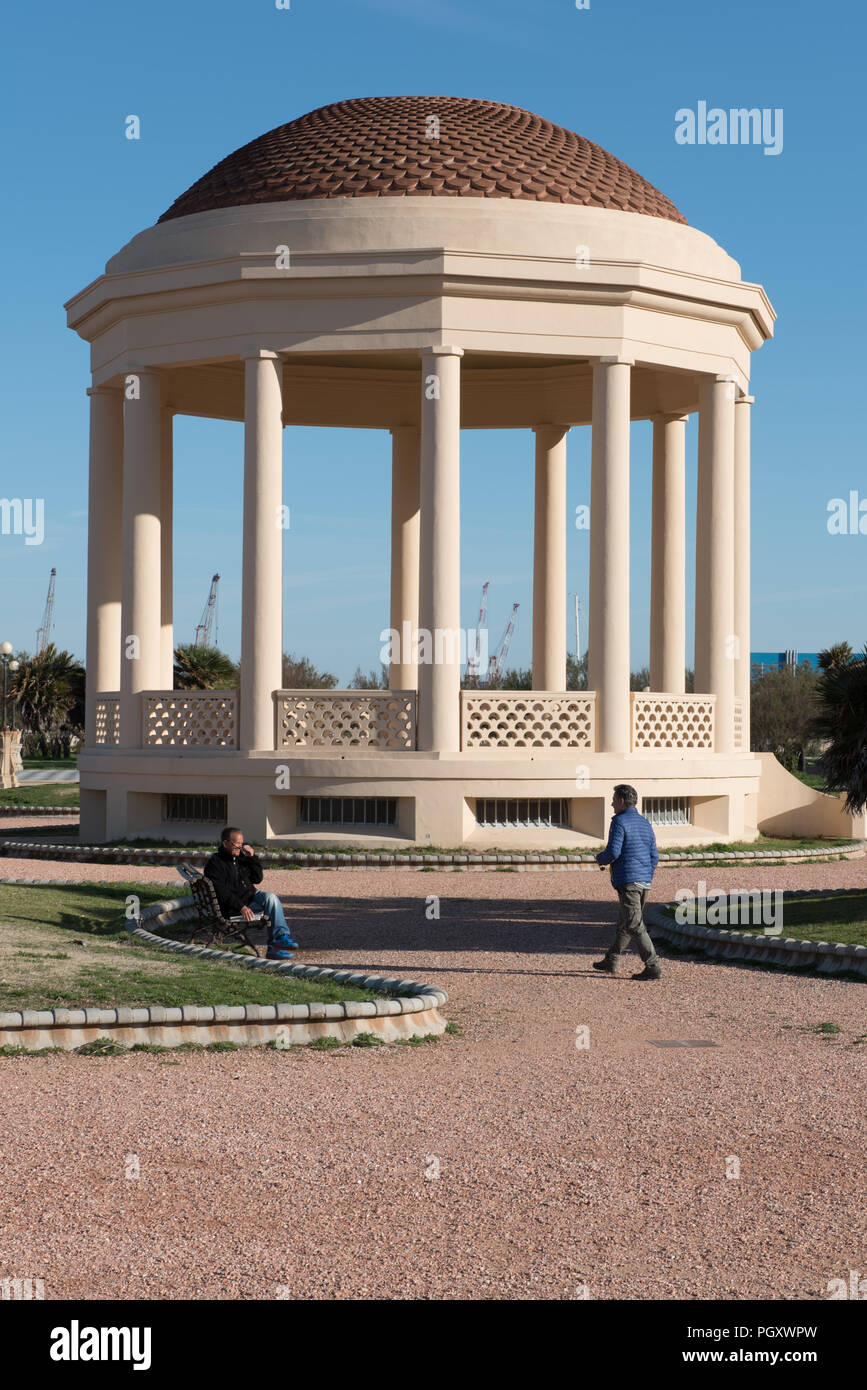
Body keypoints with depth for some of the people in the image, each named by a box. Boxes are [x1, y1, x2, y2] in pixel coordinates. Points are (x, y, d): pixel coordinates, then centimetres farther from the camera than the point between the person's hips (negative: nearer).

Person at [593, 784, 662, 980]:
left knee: (635, 925, -7)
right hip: (644, 882, 9)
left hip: (628, 881, -9)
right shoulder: (645, 823, 15)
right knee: (625, 922, 18)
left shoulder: (620, 821, -10)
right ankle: (611, 961, 29)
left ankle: (653, 967, -12)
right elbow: (654, 856, 14)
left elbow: (613, 852, -18)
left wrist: (600, 859, 3)